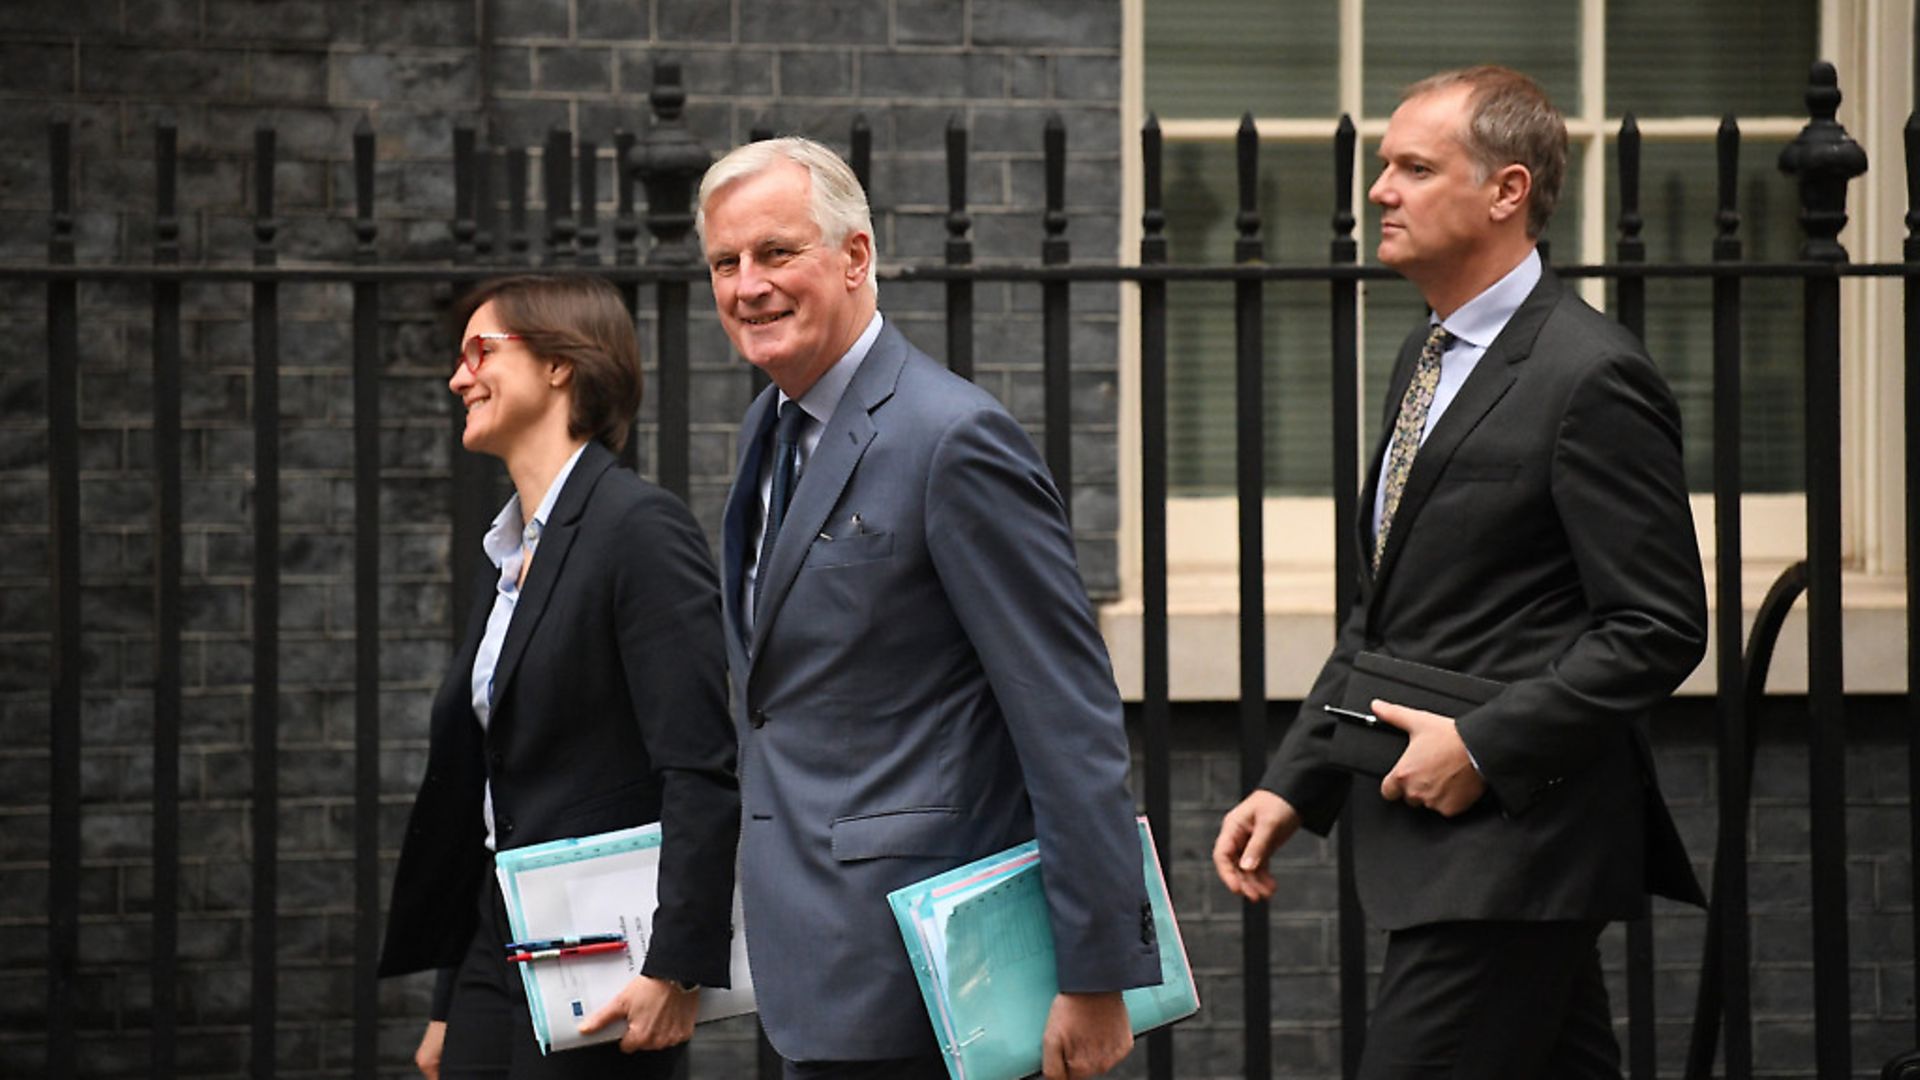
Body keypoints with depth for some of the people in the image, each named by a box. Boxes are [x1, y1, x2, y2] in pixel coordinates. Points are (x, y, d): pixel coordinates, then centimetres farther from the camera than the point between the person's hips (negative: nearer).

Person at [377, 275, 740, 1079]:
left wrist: (677, 968, -23)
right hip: (500, 952, 8)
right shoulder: (509, 552, 16)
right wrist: (450, 1006, 19)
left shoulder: (640, 528, -11)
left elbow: (702, 771, -18)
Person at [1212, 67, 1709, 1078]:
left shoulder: (1590, 375, -13)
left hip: (1508, 847, -9)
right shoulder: (1426, 357, 16)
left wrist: (1485, 745, -19)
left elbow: (1658, 627, -15)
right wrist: (1292, 783, 12)